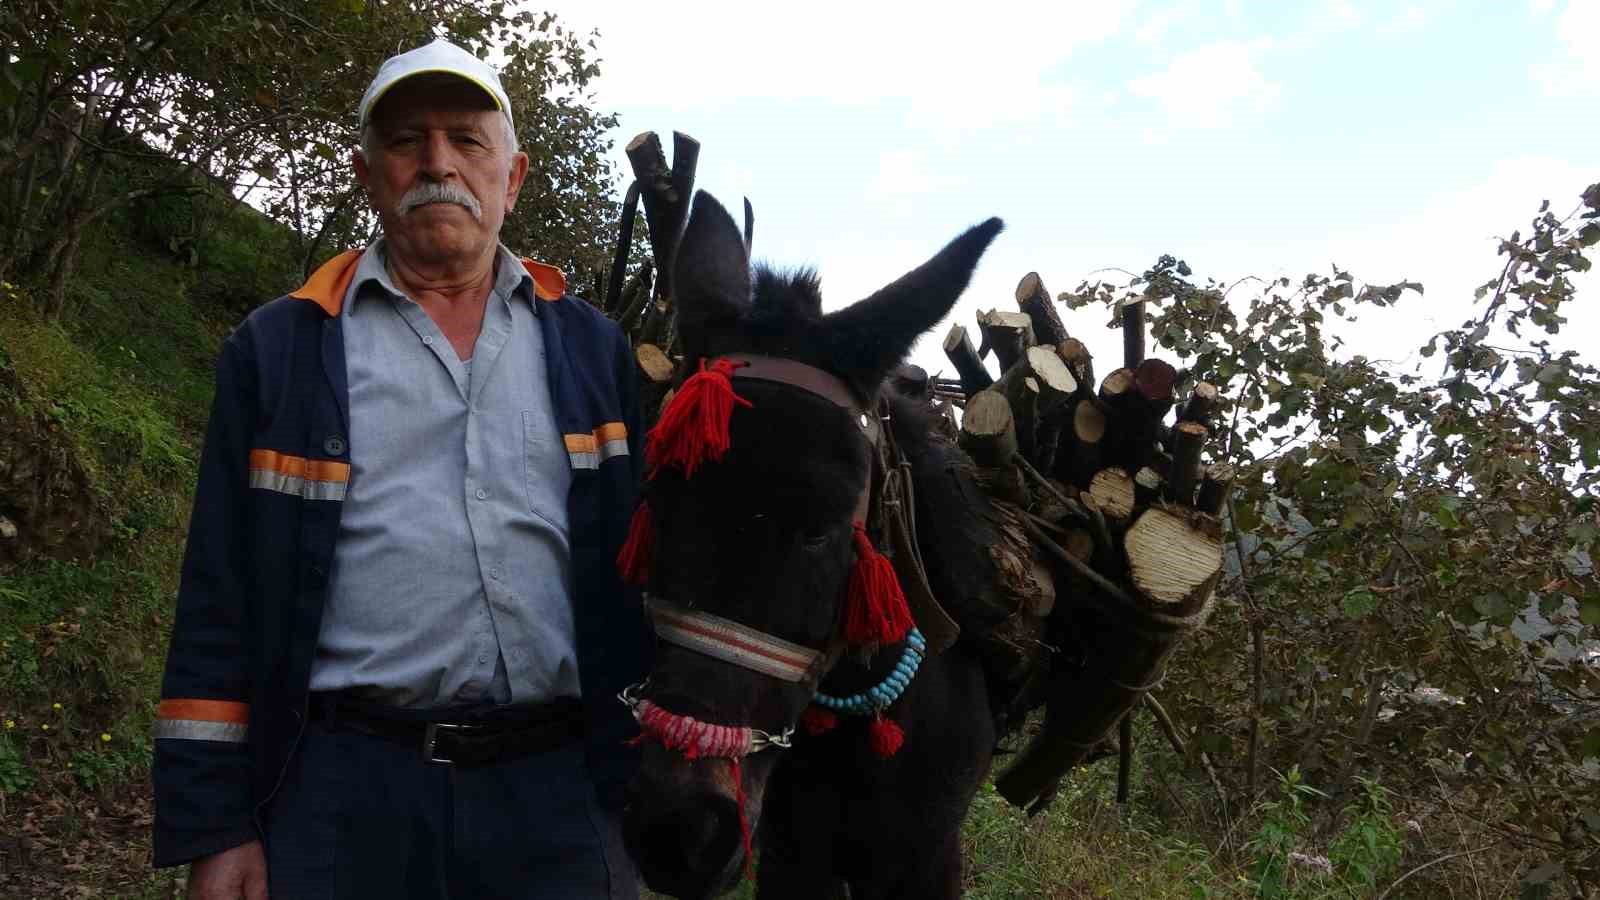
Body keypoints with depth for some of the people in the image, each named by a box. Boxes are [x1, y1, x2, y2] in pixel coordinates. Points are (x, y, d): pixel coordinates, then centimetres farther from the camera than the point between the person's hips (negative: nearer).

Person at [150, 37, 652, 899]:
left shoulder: (592, 346, 9)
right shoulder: (277, 348, 5)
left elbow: (644, 566, 10)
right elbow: (219, 599, 4)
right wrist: (212, 825, -2)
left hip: (560, 798, 2)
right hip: (342, 799, -1)